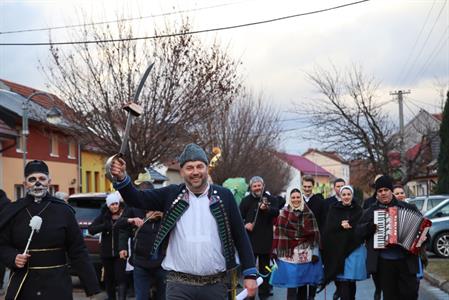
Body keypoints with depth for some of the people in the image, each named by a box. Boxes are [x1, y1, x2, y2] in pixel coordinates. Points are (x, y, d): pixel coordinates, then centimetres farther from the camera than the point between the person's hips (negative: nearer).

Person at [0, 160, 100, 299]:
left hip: (57, 285, -1)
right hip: (23, 285, 1)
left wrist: (92, 288, -4)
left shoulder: (63, 211, -2)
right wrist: (13, 258, -13)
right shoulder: (13, 211, 0)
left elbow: (78, 252, -2)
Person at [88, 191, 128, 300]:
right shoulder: (103, 216, 2)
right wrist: (106, 226, -16)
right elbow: (91, 229, -5)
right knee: (109, 278, 13)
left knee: (120, 277, -9)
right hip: (106, 252, 3)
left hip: (120, 252, -3)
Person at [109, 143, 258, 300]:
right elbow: (137, 199, -4)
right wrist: (122, 178, -23)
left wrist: (250, 274, -2)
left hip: (215, 285, 1)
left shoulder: (223, 196, 1)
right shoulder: (172, 194, 3)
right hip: (179, 284, 0)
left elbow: (240, 235, 2)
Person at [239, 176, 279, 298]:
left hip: (266, 239, 0)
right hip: (250, 239, 0)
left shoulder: (271, 199, 3)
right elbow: (239, 217, 6)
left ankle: (264, 291, 22)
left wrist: (266, 208, -35)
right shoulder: (246, 200, 6)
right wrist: (244, 225, -14)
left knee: (265, 267, 11)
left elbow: (276, 212, -15)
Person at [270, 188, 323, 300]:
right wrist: (275, 251, -5)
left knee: (304, 282, 8)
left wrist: (315, 252, -4)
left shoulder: (308, 213, 1)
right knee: (291, 282, -3)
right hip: (289, 253, -1)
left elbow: (314, 234, 1)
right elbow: (278, 233, -1)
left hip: (305, 253, 1)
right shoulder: (284, 213, 0)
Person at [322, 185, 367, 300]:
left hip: (354, 248, -1)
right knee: (340, 280, -6)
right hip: (337, 249, 1)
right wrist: (341, 225, -17)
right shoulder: (334, 209, 8)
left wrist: (348, 225, -13)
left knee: (348, 279, -3)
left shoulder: (358, 210, 6)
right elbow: (328, 228, -2)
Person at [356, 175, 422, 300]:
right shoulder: (370, 211, 8)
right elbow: (358, 230, 7)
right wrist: (370, 226, -12)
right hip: (383, 261, 1)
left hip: (406, 260, 0)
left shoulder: (406, 207, 7)